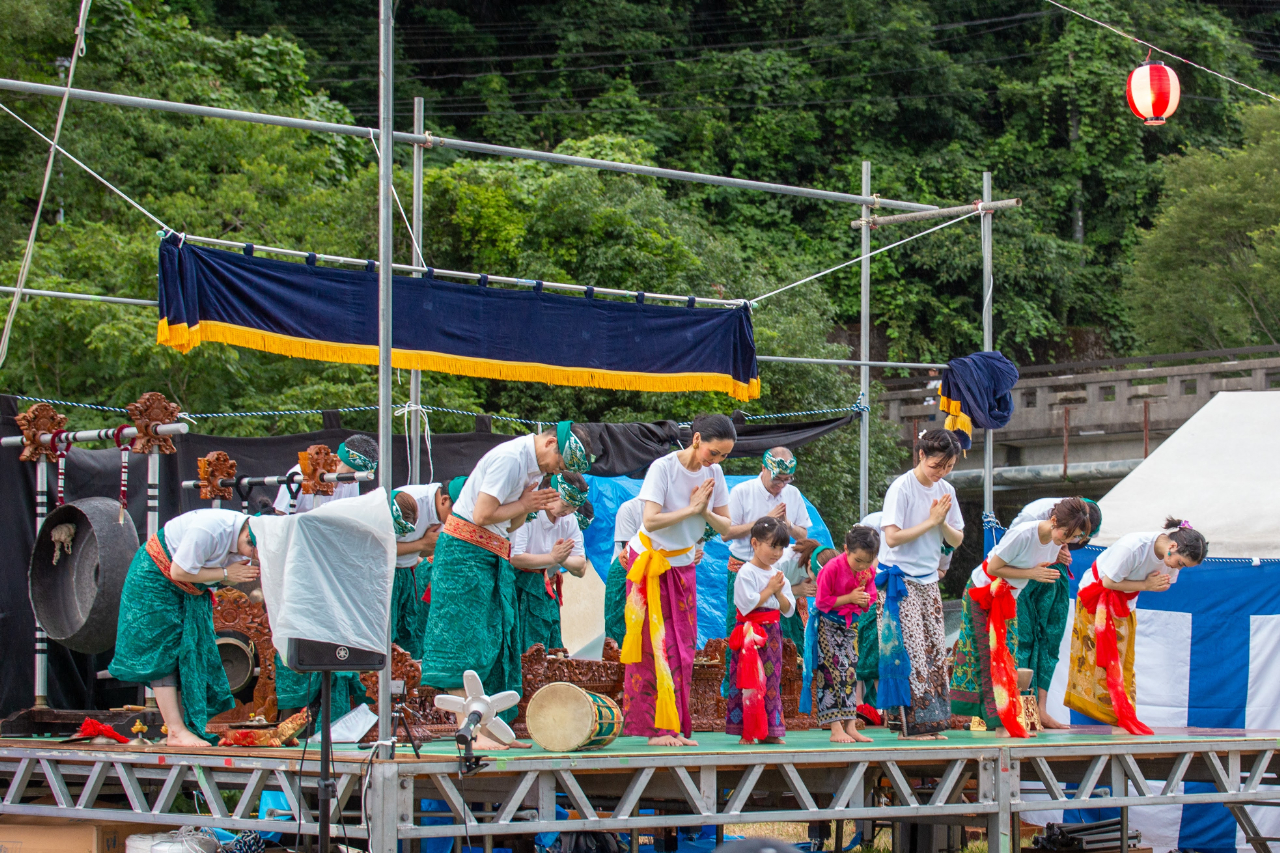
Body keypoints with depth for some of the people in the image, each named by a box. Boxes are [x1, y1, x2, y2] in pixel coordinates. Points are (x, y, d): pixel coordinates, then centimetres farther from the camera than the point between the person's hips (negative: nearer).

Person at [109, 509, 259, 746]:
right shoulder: (209, 529, -36)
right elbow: (179, 571, -29)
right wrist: (225, 574, -24)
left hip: (191, 591, 8)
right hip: (156, 575, -8)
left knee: (190, 653, 1)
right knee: (163, 652, -12)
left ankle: (185, 729, -1)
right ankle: (176, 731, -16)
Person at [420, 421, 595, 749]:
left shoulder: (535, 465, 12)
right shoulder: (510, 458, -18)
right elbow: (482, 516, -22)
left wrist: (527, 505, -5)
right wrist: (524, 505, -10)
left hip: (494, 556, 10)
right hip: (466, 551, -10)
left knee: (496, 642, 7)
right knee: (467, 646, -10)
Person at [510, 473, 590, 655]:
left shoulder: (569, 520, 9)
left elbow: (580, 569, 5)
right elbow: (514, 558, -22)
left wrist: (562, 559, -17)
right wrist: (552, 558, -17)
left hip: (546, 595, 7)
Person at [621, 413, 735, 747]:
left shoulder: (713, 473, -1)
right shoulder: (663, 468, -18)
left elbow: (725, 527, 0)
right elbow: (651, 521, -27)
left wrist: (705, 511, -18)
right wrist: (691, 508, -22)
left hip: (683, 564, 6)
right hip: (650, 563, -6)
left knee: (683, 647, 2)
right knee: (655, 644, -8)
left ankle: (677, 728, 5)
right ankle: (657, 728, -7)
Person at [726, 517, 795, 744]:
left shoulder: (778, 575, 14)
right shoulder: (746, 573, -8)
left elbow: (789, 609, 12)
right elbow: (747, 604, -19)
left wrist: (779, 591, -5)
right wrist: (769, 590, -12)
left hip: (772, 634, 7)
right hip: (750, 635, -7)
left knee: (772, 681, 6)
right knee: (749, 682, -9)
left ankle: (768, 731, 10)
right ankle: (746, 732, -7)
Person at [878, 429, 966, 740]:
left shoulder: (946, 491, 9)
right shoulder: (902, 488, -11)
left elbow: (956, 540, 11)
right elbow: (892, 537, -19)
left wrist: (943, 522, -9)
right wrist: (931, 521, -16)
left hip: (928, 580, 7)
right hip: (902, 579, -7)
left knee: (935, 651, 3)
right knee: (911, 650, -10)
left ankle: (932, 720, 6)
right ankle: (912, 723, -8)